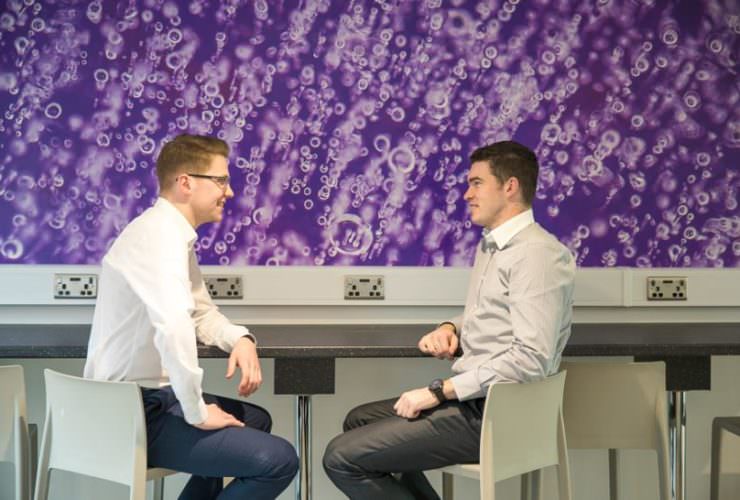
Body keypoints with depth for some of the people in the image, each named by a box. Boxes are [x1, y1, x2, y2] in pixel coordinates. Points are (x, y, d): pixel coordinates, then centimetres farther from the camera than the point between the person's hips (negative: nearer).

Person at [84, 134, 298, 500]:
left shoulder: (174, 234, 10)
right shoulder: (161, 234, -22)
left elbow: (200, 312, 20)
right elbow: (174, 326, -38)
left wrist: (240, 339, -2)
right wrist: (197, 412, -26)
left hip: (145, 397, 11)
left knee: (254, 420, 30)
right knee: (278, 460, -17)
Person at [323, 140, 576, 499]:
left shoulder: (537, 253, -17)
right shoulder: (490, 245, 16)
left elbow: (531, 359, -25)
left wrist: (440, 391, -20)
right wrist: (449, 329, 5)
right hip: (476, 400, 10)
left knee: (342, 458, -12)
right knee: (359, 420, 23)